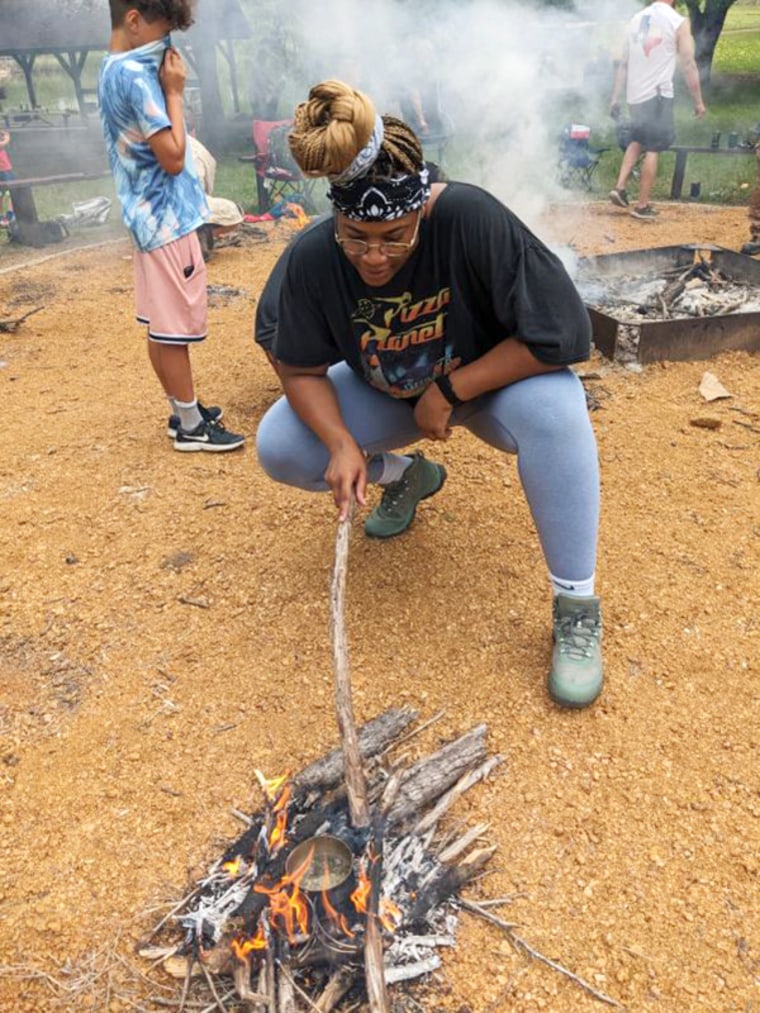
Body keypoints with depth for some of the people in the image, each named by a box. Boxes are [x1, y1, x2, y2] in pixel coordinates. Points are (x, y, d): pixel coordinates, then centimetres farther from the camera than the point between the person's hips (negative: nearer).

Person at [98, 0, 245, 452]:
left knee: (161, 327, 14)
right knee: (175, 329, -3)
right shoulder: (135, 75, -17)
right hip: (168, 220, -10)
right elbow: (173, 158, -18)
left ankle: (184, 411, 25)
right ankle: (190, 426, 7)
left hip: (152, 218, 10)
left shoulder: (114, 70, 14)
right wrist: (174, 90, -11)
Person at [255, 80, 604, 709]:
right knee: (279, 448, -14)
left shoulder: (471, 218, -31)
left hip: (491, 382, -3)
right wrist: (343, 445, -27)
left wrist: (450, 390, -27)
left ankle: (576, 604, -19)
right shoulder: (312, 258, -21)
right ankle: (408, 475, 15)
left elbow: (563, 334, -30)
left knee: (554, 408, -38)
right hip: (388, 397, 4)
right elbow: (301, 369, -10)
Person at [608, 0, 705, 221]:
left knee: (637, 140, 24)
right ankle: (642, 206, 3)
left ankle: (620, 186, 9)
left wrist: (615, 98, 15)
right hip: (658, 95, -5)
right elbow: (688, 66, -6)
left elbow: (623, 64, 9)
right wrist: (698, 101, 2)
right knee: (653, 149, 2)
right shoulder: (679, 22, -6)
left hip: (634, 95, 5)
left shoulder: (635, 19, 8)